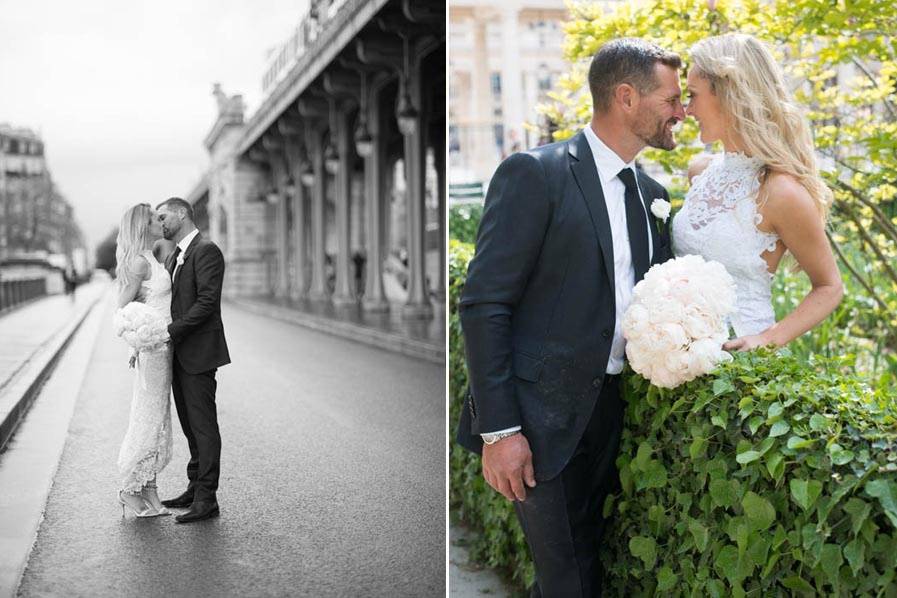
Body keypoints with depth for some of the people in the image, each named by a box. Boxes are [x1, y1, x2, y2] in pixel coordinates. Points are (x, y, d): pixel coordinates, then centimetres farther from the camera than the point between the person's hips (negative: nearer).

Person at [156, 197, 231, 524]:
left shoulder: (206, 251, -11)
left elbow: (207, 301, -19)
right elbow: (168, 303, 17)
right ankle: (196, 488, 25)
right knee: (191, 426, 15)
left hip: (198, 353, -9)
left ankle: (207, 499, 0)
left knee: (203, 426, -5)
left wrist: (172, 331, -21)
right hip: (178, 355, 9)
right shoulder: (174, 257, 18)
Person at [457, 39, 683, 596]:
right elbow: (484, 305, -15)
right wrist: (499, 429, -19)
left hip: (611, 409, 7)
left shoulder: (653, 193, 10)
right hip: (542, 416, -7)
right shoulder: (534, 174, -12)